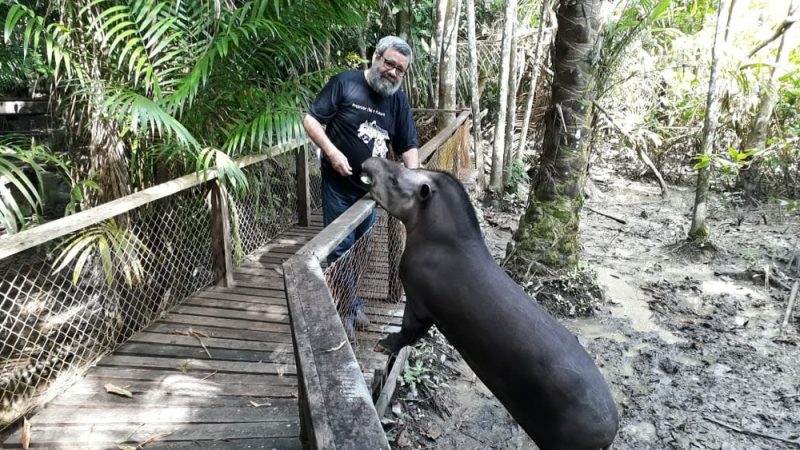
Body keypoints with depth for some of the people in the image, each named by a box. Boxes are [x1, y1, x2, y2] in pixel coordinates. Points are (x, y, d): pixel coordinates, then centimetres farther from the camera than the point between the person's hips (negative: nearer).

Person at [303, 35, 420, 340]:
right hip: (338, 185, -4)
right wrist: (332, 153, -22)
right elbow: (311, 120, -10)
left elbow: (408, 145, 5)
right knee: (341, 247, 0)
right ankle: (350, 306, 17)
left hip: (370, 187, 5)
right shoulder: (344, 83, -10)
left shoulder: (398, 101, 3)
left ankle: (350, 305, 31)